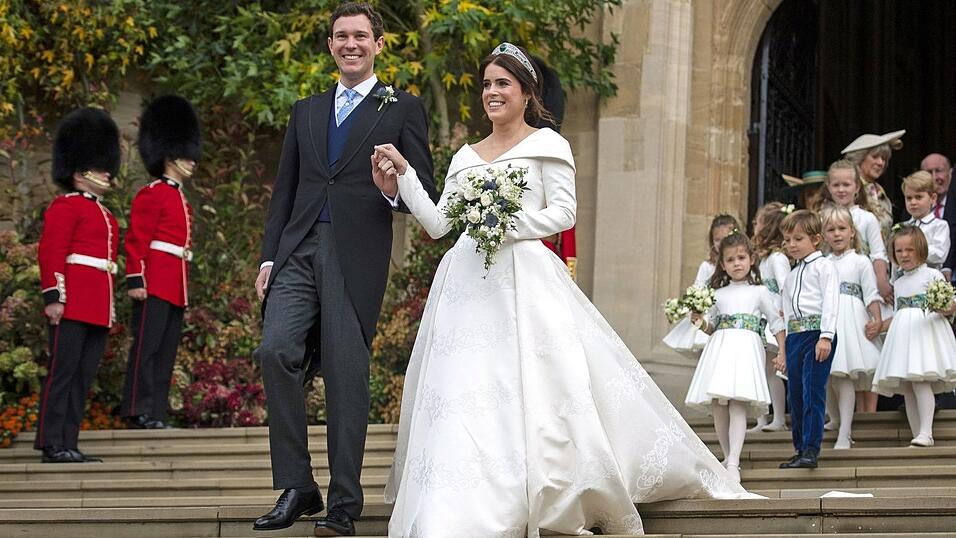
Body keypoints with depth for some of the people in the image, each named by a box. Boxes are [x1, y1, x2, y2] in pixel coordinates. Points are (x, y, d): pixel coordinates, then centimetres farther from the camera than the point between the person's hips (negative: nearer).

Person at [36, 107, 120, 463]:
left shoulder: (104, 214, 23)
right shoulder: (66, 207, -4)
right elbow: (50, 252, -12)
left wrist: (110, 306, 23)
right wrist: (53, 296, -18)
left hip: (98, 310, 9)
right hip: (72, 306, -9)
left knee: (83, 379, 7)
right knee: (62, 373, -8)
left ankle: (69, 444, 9)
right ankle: (52, 445, -8)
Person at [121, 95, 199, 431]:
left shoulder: (180, 199, 21)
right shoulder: (152, 195, -6)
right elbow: (136, 240, -11)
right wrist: (135, 279, -18)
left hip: (176, 286, 9)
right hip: (155, 283, -9)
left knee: (167, 352, 7)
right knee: (146, 346, -8)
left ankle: (157, 413, 9)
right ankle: (138, 411, -8)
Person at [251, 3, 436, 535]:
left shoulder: (403, 109, 8)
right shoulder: (306, 111, 21)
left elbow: (425, 192, 4)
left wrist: (393, 192, -18)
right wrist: (268, 256, 11)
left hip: (356, 257, -4)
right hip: (299, 251, 4)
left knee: (347, 377, -3)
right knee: (276, 351, -14)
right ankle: (296, 487, -5)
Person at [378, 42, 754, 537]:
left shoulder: (546, 145, 5)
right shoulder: (466, 156, 19)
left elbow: (564, 212, -3)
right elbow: (438, 223, 16)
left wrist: (510, 224, -14)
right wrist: (403, 175, 8)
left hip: (525, 280, -5)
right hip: (467, 283, 5)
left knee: (529, 388, -12)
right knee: (462, 394, -3)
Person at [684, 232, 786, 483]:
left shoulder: (759, 292, 9)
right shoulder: (719, 294, 19)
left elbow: (776, 323, 10)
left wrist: (782, 353, 3)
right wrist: (700, 321, 2)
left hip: (745, 348, -5)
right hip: (719, 347, 5)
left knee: (737, 405, -17)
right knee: (718, 407, 1)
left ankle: (733, 464, -23)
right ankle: (727, 458, 15)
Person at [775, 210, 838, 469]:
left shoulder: (824, 267, 2)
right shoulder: (791, 277, 25)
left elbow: (830, 302, -9)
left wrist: (826, 336, -19)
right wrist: (785, 351, 20)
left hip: (818, 333, -7)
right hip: (795, 337, 8)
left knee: (813, 391, -14)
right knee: (796, 394, 6)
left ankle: (811, 450, -17)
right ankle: (800, 449, 13)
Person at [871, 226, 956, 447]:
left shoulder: (932, 275, 0)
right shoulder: (898, 284, 20)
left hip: (926, 332, -7)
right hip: (903, 335, 7)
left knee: (920, 381, -22)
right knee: (906, 388, 1)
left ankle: (926, 433, -27)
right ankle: (917, 434, 2)